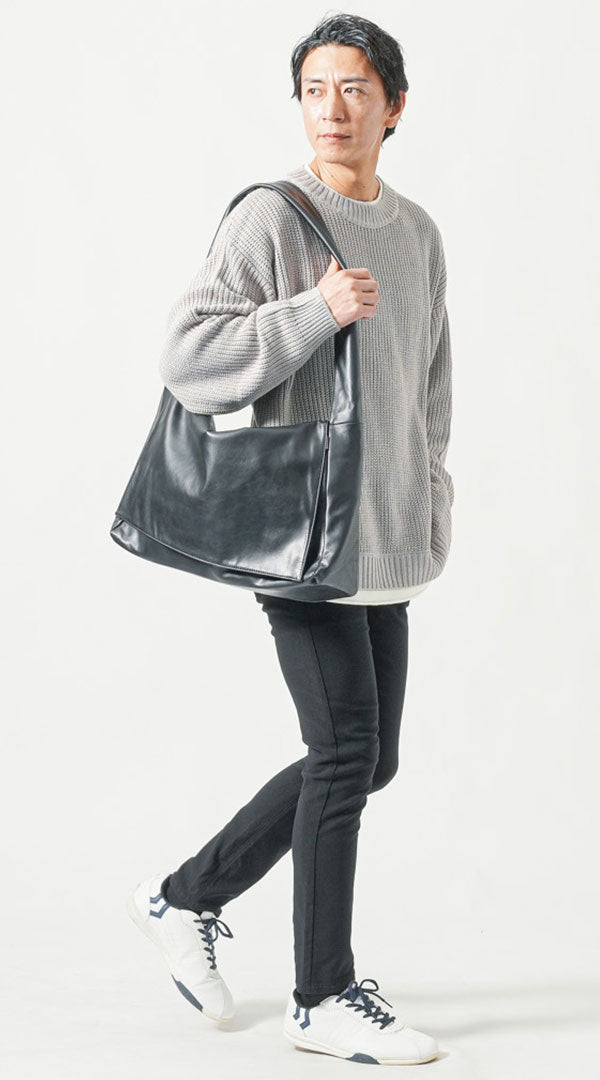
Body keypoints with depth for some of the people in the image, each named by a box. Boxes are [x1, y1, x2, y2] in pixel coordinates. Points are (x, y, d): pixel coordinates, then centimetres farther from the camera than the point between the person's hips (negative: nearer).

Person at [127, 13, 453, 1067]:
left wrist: (430, 498, 18)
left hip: (388, 545, 8)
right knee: (346, 754, -5)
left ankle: (187, 898, 26)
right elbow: (187, 357, -16)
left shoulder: (418, 232, 14)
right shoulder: (270, 219, -8)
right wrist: (316, 313, -21)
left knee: (364, 761, 11)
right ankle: (325, 995, 10)